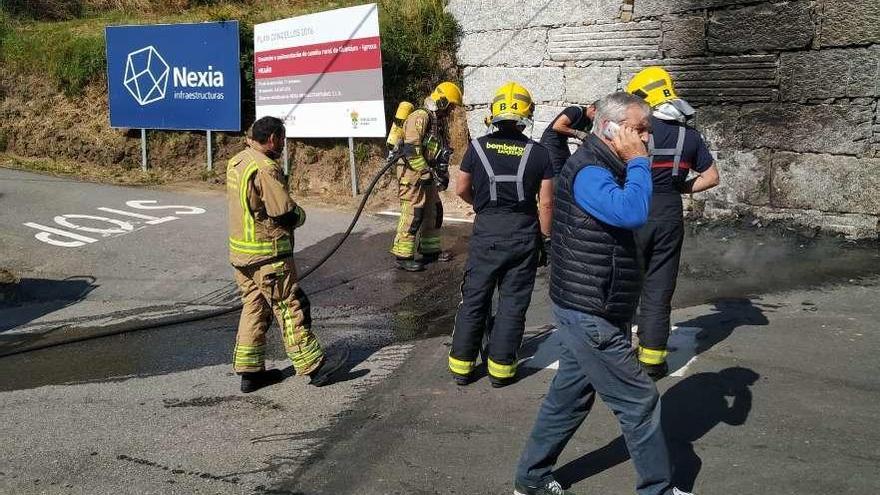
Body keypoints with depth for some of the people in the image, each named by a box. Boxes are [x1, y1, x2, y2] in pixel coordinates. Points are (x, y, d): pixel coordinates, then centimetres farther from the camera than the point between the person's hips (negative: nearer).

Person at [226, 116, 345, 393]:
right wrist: (300, 215, 2)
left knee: (254, 307, 14)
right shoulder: (265, 168, -19)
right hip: (268, 255, -9)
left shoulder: (236, 163, 10)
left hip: (240, 251, 9)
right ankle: (314, 366, 8)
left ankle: (250, 371, 19)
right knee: (291, 307, -1)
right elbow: (287, 214, -19)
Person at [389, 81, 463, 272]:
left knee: (434, 211, 14)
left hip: (426, 175, 10)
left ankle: (431, 249, 27)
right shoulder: (420, 117, -16)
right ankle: (403, 256, -4)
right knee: (412, 215, -9)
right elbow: (411, 150, -23)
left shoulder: (439, 121, 16)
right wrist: (427, 172, -21)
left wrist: (443, 173, 18)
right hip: (412, 173, -10)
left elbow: (442, 151, 25)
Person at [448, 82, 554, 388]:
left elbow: (461, 189, 4)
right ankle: (501, 367, 14)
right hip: (524, 234, 0)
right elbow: (546, 203, -5)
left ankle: (462, 366, 18)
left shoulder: (478, 146, -4)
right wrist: (545, 237, 7)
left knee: (474, 299, 11)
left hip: (486, 232, 1)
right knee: (513, 303, 9)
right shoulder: (538, 153, -5)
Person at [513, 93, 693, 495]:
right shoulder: (588, 171, -20)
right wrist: (638, 162, -23)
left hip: (583, 310, 10)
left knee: (570, 395, 18)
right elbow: (632, 212, -35)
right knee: (639, 401, 1)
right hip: (592, 316, -10)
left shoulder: (601, 166, 13)